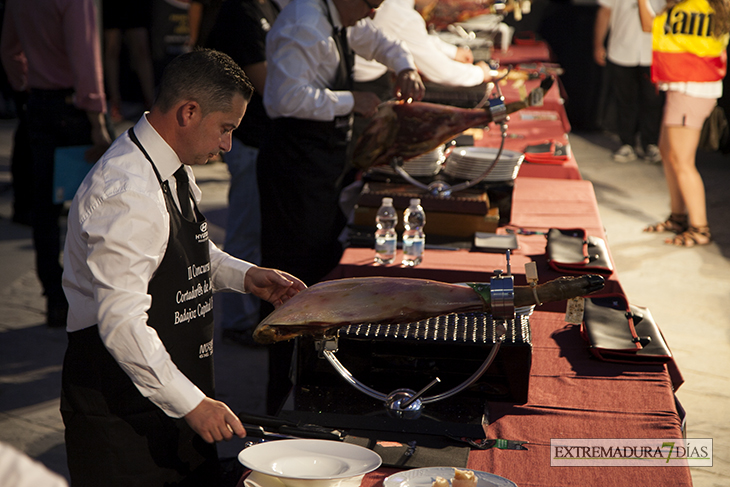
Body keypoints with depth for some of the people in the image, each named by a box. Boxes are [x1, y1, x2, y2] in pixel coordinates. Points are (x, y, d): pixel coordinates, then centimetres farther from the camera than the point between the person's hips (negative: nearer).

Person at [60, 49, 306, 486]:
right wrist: (191, 403, -25)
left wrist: (245, 276, 8)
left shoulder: (176, 169, 6)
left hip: (174, 398, 9)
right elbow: (121, 323, -28)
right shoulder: (127, 193, -25)